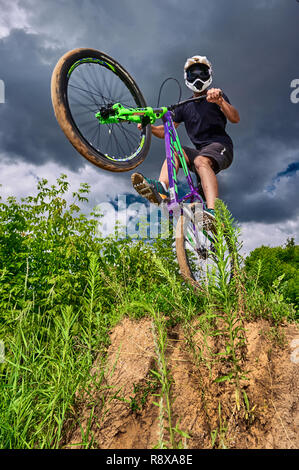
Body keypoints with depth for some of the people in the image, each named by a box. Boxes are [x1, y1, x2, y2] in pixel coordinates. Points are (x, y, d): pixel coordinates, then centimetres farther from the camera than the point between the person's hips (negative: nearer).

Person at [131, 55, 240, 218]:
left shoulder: (217, 96, 9)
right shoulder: (185, 107, 21)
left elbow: (235, 118, -9)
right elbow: (165, 131, 14)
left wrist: (220, 101, -28)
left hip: (220, 146, -5)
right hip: (200, 151, 5)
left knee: (201, 161, -36)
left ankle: (212, 213, -54)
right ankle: (161, 188, -45)